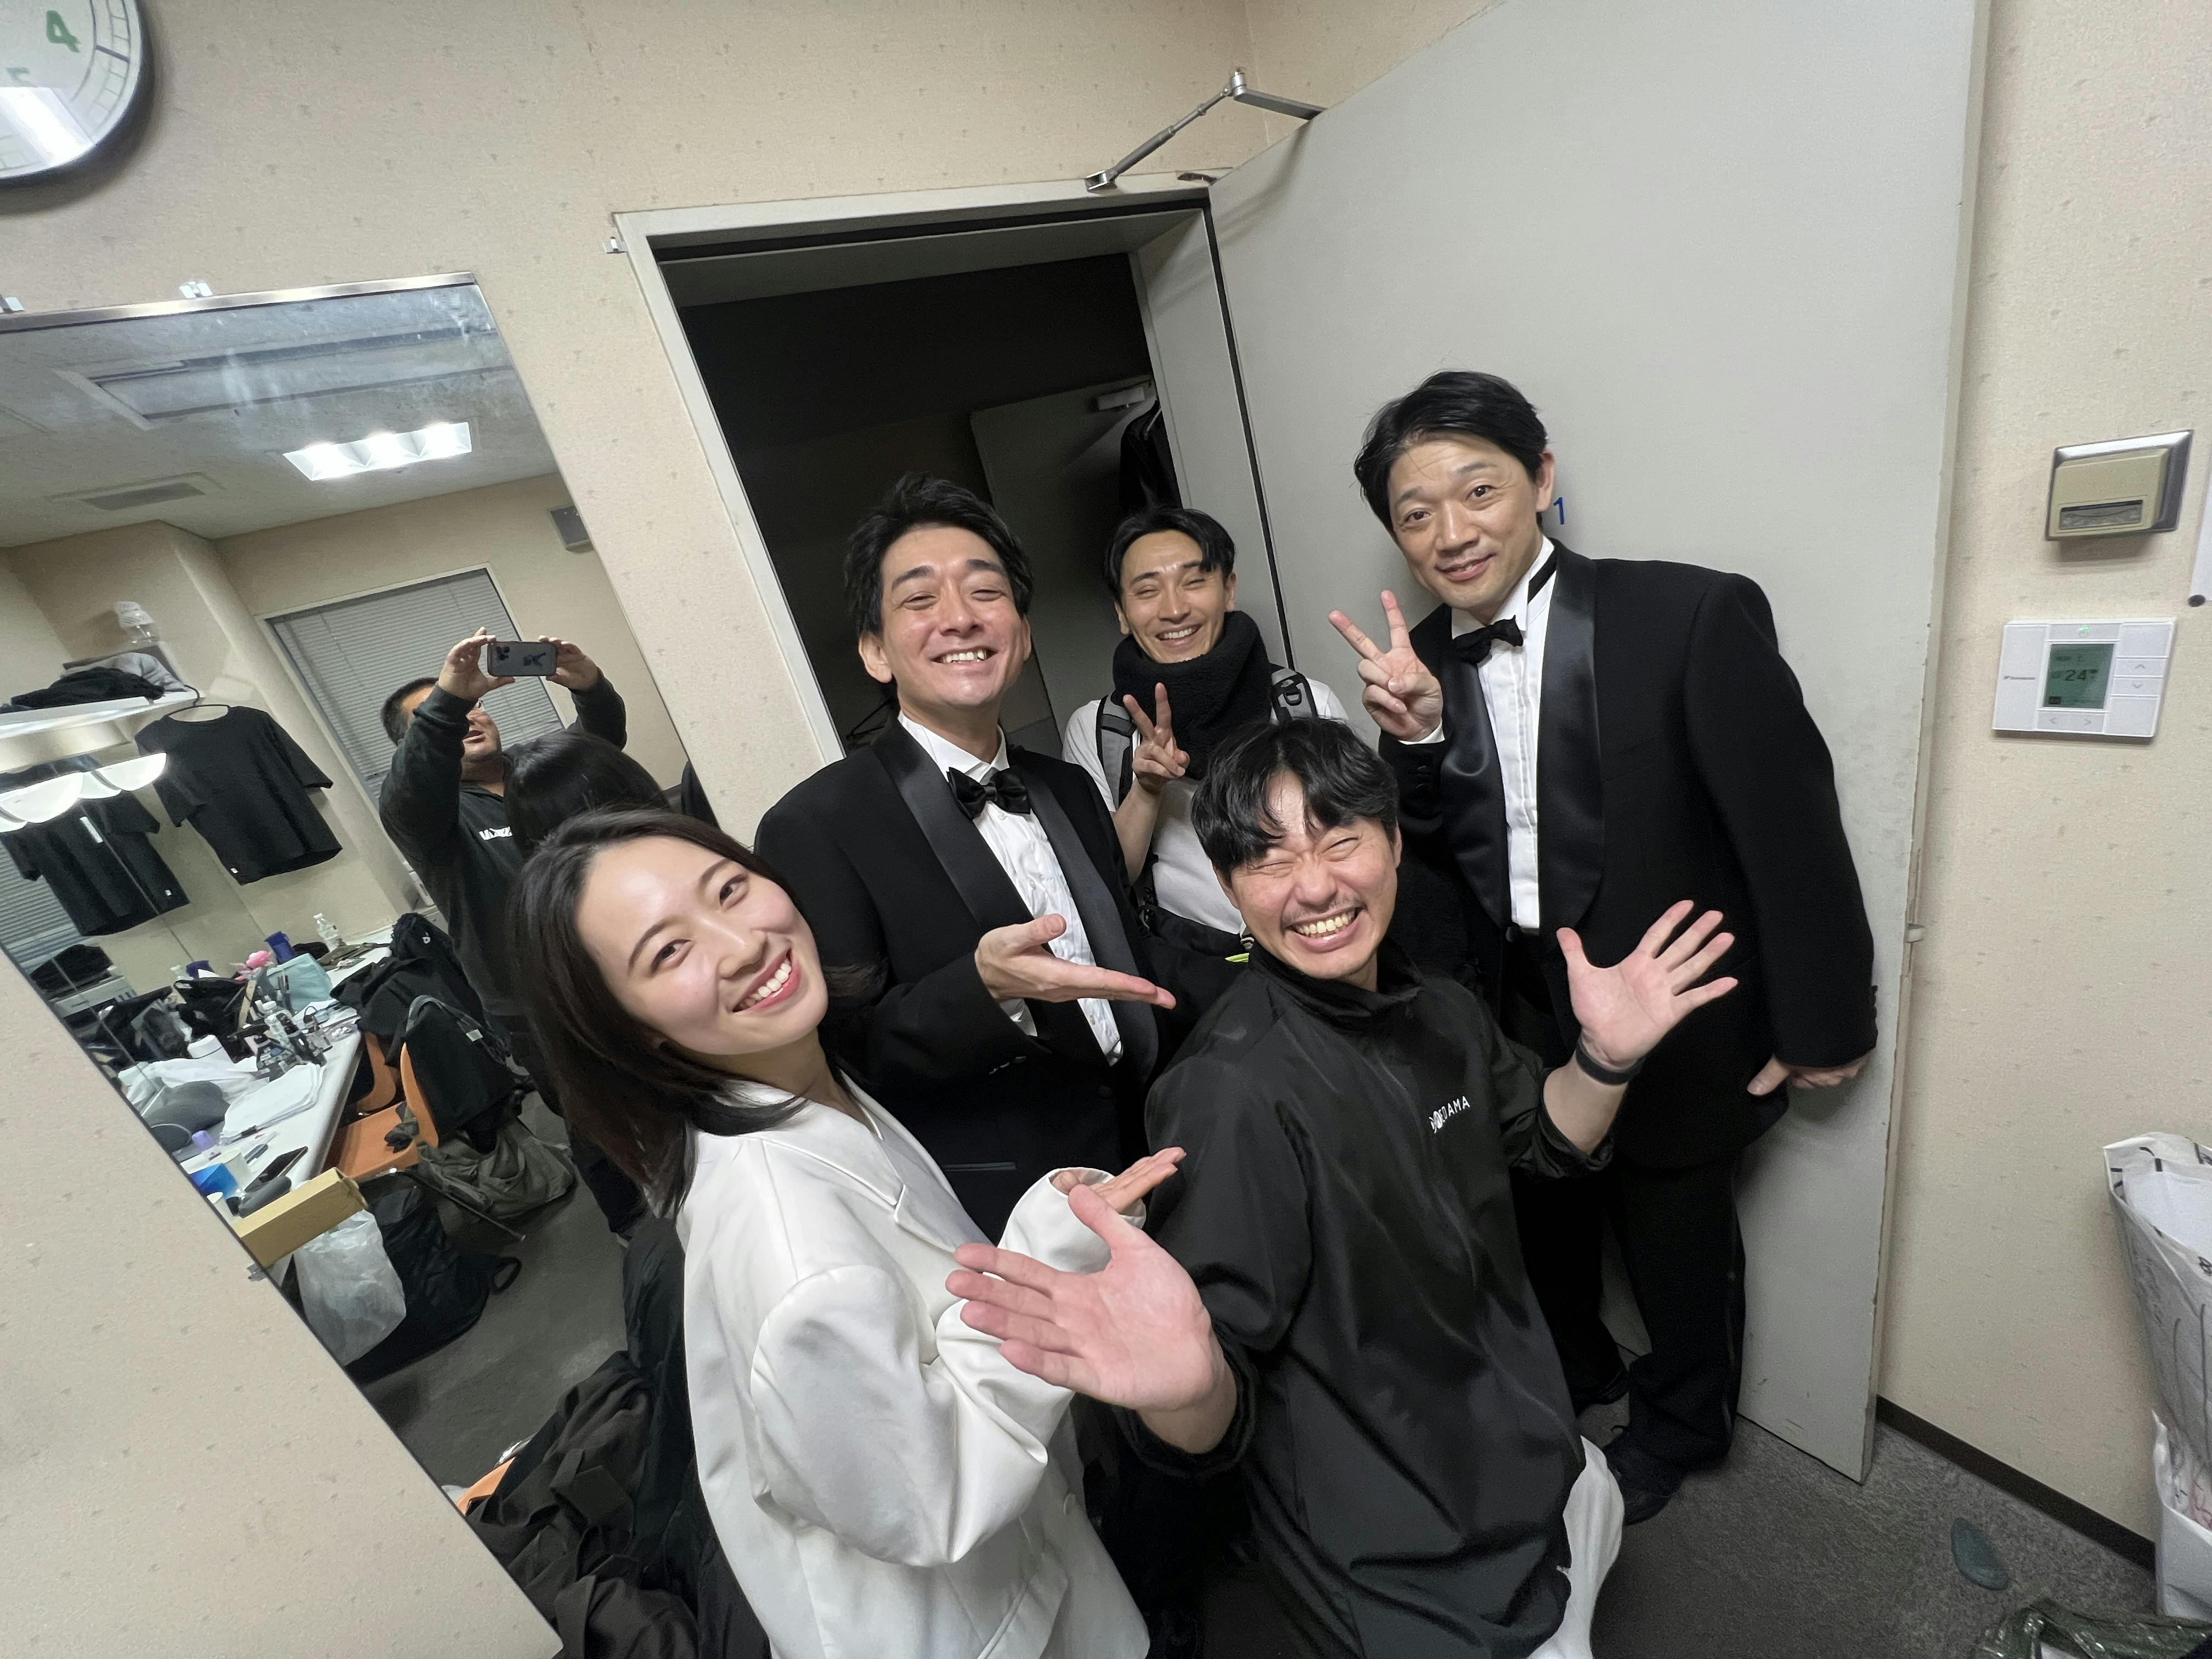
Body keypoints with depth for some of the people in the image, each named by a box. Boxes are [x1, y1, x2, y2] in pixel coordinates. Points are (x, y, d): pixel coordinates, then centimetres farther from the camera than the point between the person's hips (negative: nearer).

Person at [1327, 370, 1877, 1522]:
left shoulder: (1693, 616, -20)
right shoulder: (1421, 661, -6)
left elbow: (1790, 825, -14)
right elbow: (1431, 861, -5)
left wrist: (1822, 1024, -8)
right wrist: (1416, 738, -23)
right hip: (1515, 1024, 4)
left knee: (1676, 1241, 22)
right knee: (1542, 1222, 27)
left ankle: (1679, 1426, 54)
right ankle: (1574, 1376, 59)